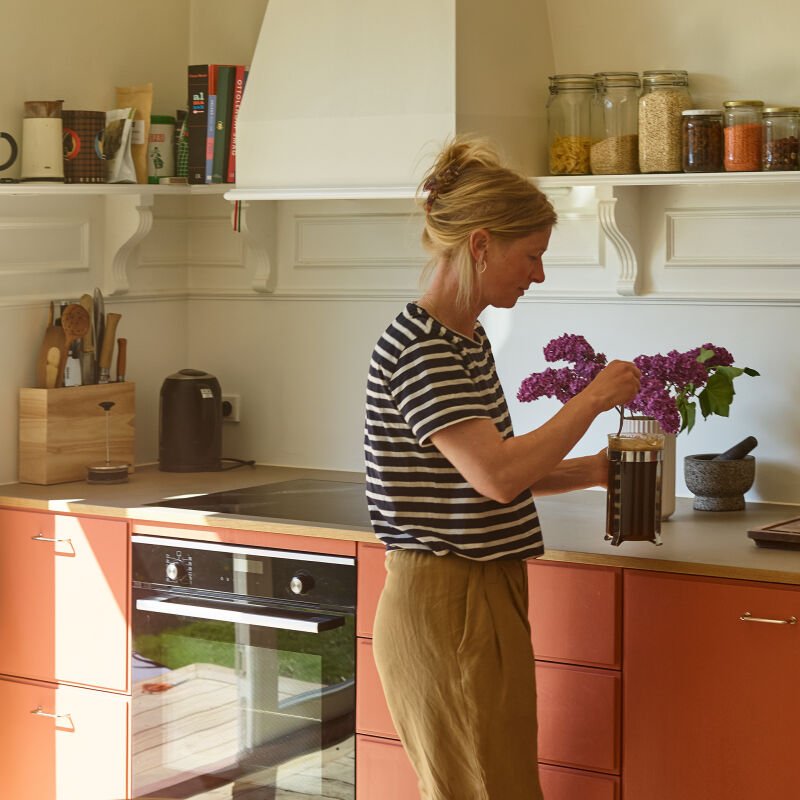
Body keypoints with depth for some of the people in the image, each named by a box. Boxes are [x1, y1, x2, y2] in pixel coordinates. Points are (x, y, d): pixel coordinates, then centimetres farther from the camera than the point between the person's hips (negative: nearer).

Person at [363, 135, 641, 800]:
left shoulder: (468, 339, 12)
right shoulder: (417, 348, -18)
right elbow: (496, 476, -28)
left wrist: (589, 470, 7)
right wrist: (593, 399, -16)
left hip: (486, 598, 10)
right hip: (443, 604, -10)